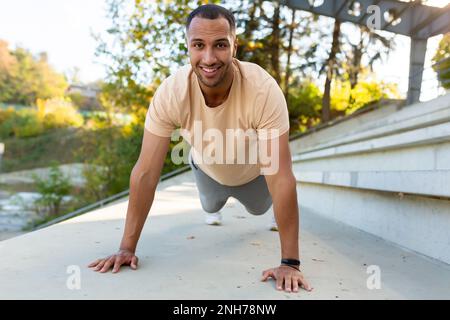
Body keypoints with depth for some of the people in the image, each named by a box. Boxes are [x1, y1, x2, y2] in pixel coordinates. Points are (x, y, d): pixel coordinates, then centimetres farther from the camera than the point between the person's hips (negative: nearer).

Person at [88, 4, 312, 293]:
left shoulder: (264, 90, -43)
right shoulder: (171, 93, -37)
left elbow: (281, 177, -42)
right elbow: (146, 173, -32)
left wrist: (290, 262, -41)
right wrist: (127, 247, -29)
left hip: (252, 171, -1)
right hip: (207, 167, 1)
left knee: (259, 209, 30)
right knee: (211, 207, 31)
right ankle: (218, 206, 68)